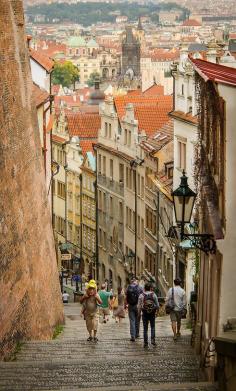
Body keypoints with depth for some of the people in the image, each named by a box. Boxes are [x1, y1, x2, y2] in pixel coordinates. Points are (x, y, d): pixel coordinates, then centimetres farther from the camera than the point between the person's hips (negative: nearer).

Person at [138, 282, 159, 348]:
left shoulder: (141, 295, -7)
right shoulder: (154, 295, -5)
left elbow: (139, 306, -4)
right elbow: (157, 305, 1)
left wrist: (139, 313, 10)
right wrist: (156, 310, 19)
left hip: (145, 313, -1)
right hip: (152, 313, 1)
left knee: (145, 328, 6)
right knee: (152, 327, 16)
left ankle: (146, 343, 5)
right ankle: (152, 339, 0)